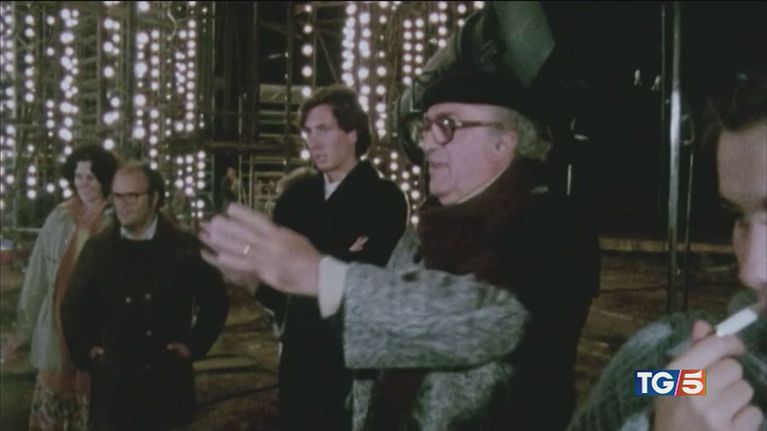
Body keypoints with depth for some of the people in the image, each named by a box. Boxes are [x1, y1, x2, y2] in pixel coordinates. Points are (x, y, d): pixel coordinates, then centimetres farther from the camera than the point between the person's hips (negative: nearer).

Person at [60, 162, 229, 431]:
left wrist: (194, 346, -2)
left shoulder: (184, 247, -4)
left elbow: (215, 300, 4)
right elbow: (73, 307, 11)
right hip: (112, 381, 2)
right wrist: (85, 352, 3)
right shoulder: (97, 248, 2)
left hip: (166, 381, -1)